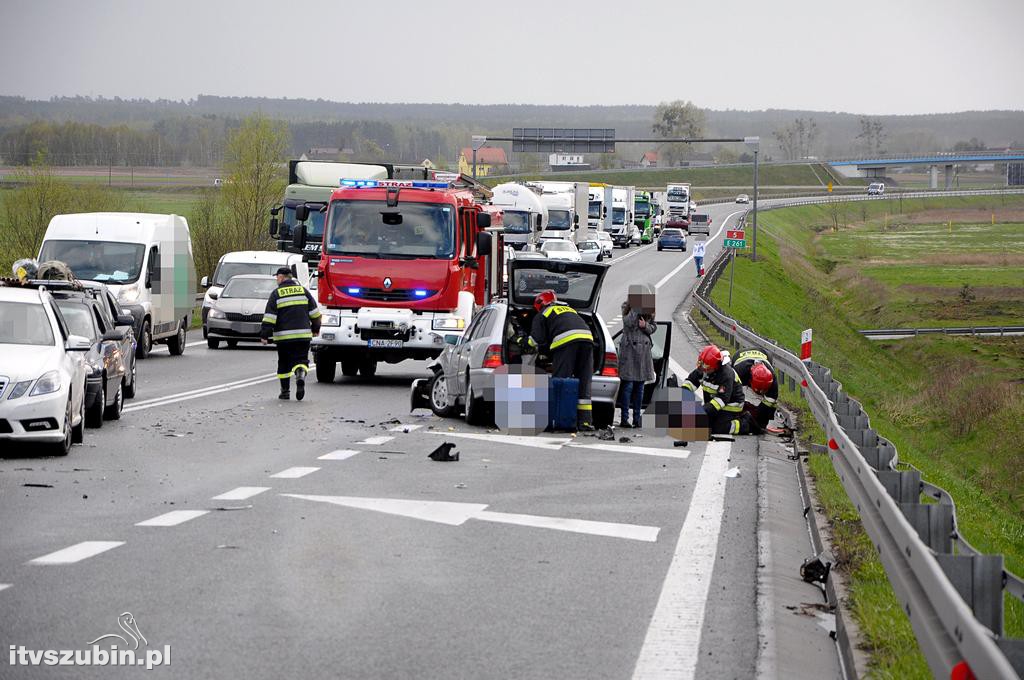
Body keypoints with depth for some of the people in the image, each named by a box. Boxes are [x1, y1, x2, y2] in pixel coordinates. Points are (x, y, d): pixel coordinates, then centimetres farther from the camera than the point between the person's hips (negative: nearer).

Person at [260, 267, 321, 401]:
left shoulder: (276, 293, -2)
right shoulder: (303, 291, 7)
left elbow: (269, 316, -7)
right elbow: (314, 312, 11)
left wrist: (264, 335, -4)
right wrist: (316, 328, 23)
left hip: (283, 337, -1)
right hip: (303, 334, 1)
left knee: (284, 364, 12)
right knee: (301, 359, 5)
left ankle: (285, 391, 14)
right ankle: (301, 375, -27)